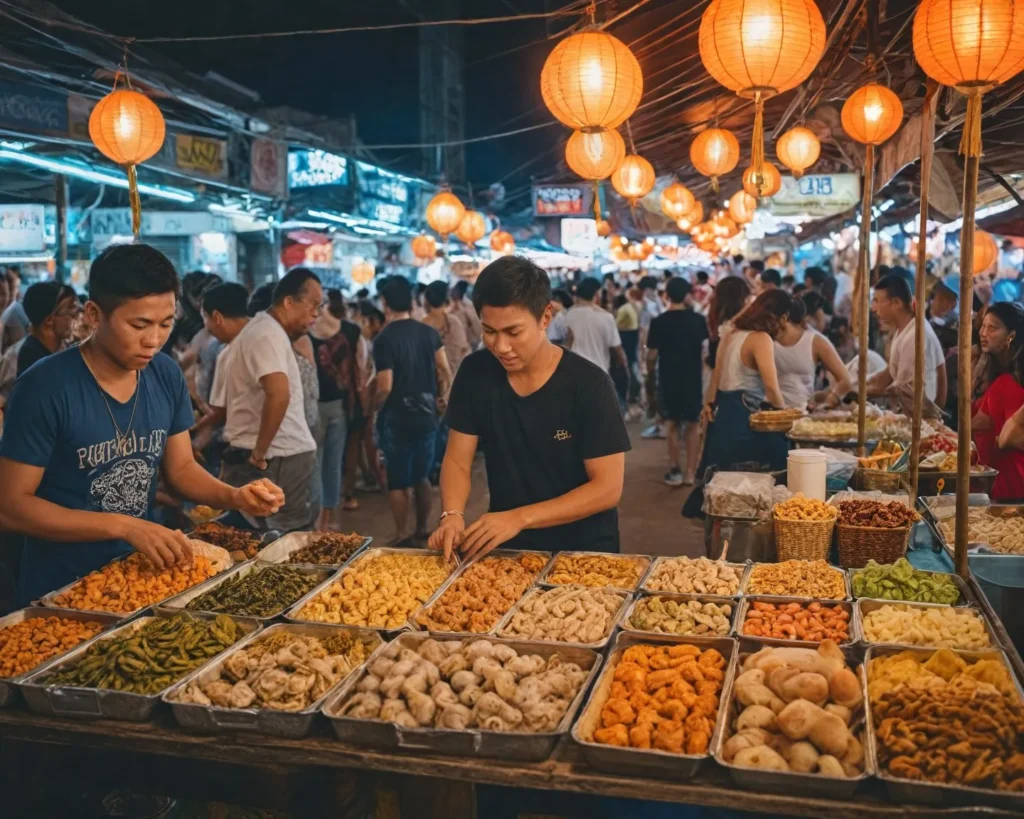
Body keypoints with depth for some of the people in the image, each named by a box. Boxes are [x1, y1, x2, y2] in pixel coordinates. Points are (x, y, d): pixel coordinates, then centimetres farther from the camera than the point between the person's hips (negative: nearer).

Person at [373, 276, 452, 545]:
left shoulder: (384, 339, -15)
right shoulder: (429, 332, 0)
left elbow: (385, 387, -18)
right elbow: (445, 371, 0)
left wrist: (372, 408, 0)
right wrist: (443, 397, 15)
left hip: (396, 419, -5)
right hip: (426, 415, 5)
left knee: (398, 480, 7)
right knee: (422, 476, 17)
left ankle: (402, 536, 13)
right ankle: (422, 530, 26)